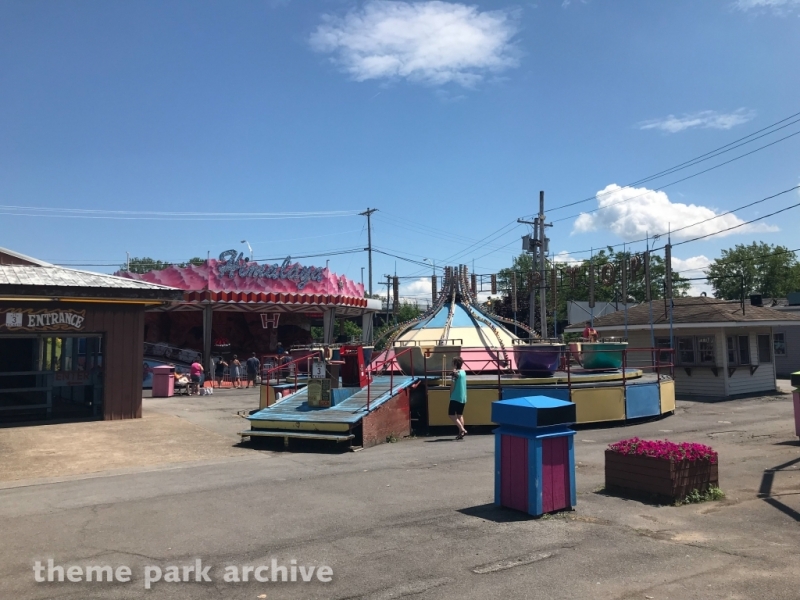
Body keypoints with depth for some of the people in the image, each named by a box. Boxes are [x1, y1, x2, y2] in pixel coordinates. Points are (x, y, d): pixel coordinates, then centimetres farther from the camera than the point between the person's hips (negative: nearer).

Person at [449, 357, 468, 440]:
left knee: (451, 414, -3)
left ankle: (462, 430, -15)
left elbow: (452, 385, -13)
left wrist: (451, 395, -2)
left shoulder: (455, 373, -13)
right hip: (463, 398, 8)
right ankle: (461, 433, 10)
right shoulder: (464, 372, 10)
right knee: (460, 415, 13)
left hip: (455, 397, -8)